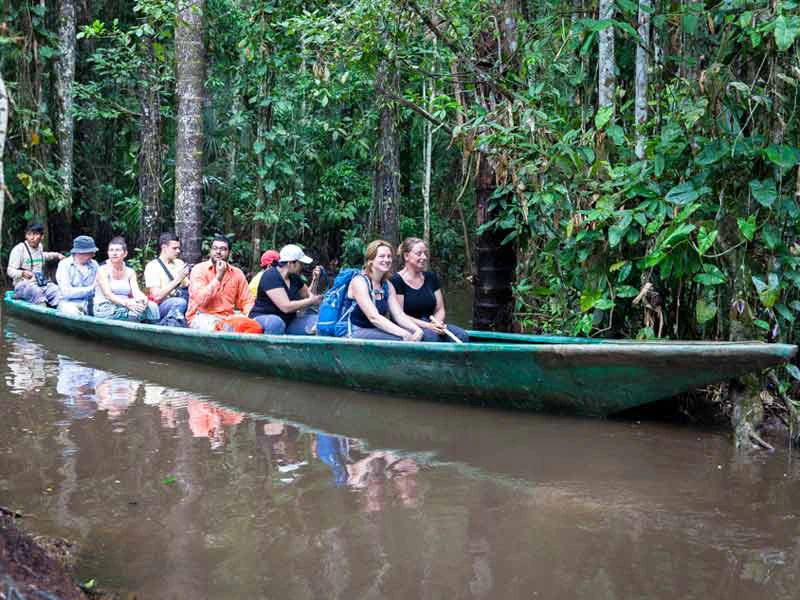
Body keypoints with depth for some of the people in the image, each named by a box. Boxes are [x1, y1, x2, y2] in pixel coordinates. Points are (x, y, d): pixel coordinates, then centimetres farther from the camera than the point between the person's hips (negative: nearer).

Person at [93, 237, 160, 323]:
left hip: (123, 307, 5)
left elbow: (136, 291, 1)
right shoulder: (103, 270, 0)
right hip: (104, 308, -5)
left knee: (151, 306, -25)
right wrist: (126, 303, -31)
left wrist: (143, 298, -25)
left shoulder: (130, 272, 16)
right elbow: (107, 294, -13)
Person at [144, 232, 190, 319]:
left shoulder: (179, 263, 17)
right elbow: (156, 296, -13)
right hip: (160, 307, -6)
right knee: (180, 302, -37)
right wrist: (177, 279, -16)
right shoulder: (152, 266, -2)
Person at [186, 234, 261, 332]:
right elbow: (201, 299, -14)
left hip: (227, 318, 4)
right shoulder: (199, 269, 0)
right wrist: (218, 277, -12)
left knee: (256, 327, -27)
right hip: (202, 317, -4)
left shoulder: (237, 273, 11)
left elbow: (247, 301, 12)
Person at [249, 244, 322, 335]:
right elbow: (286, 307, -24)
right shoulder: (270, 277, -15)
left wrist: (314, 281, 6)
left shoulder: (294, 278, 10)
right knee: (276, 322, -42)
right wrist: (311, 301, -14)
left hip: (289, 322, 7)